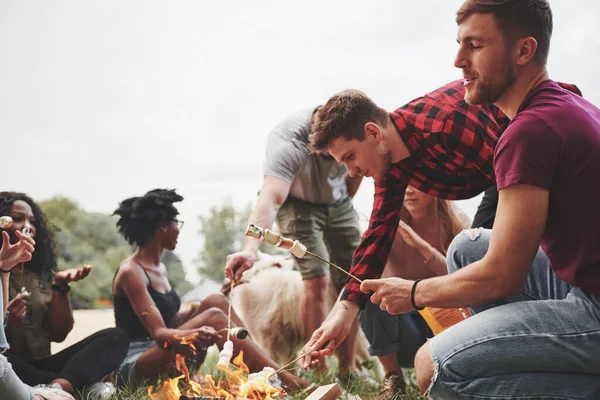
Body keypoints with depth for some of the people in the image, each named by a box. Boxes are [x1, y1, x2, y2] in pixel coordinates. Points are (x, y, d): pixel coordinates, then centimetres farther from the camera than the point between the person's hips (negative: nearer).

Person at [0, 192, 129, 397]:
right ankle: (84, 384, -32)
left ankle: (60, 386, -41)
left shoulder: (43, 273, 14)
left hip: (42, 366, 5)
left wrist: (60, 286, -1)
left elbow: (59, 334, 10)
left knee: (114, 337, -14)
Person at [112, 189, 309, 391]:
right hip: (135, 364, -9)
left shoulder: (159, 268, 14)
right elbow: (158, 332, -24)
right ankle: (283, 380, -28)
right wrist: (192, 334, -42)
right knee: (213, 317, -25)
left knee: (216, 302, -6)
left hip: (161, 355, 9)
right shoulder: (131, 272, -14)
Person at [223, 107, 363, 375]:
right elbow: (270, 199, -55)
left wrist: (345, 201, 7)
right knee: (316, 279, -19)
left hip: (338, 201, 5)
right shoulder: (288, 143, -40)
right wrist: (250, 250, -68)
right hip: (296, 201, -5)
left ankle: (347, 369, 8)